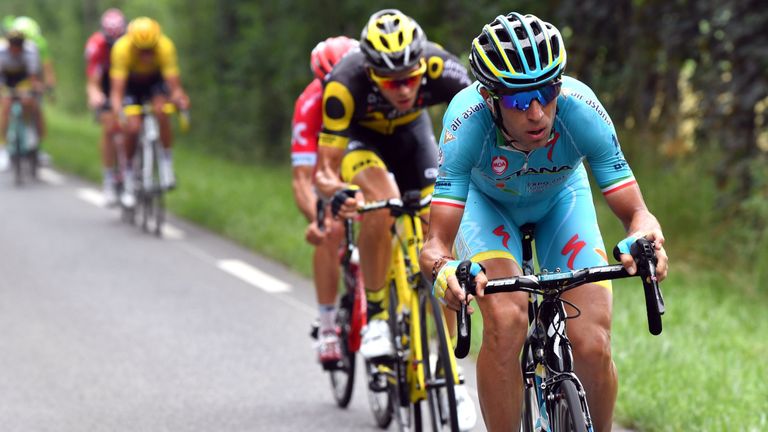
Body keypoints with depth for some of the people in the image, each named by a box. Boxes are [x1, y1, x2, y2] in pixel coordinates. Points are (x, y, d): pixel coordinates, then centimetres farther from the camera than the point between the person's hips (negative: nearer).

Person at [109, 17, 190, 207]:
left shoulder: (166, 47, -33)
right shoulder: (122, 48, -35)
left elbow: (174, 86, -36)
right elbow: (117, 90, -37)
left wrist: (179, 98, -56)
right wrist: (117, 112, -53)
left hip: (155, 80, 1)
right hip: (131, 83, 0)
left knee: (160, 110, -30)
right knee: (133, 127, -20)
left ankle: (167, 161, -14)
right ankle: (128, 174, 0)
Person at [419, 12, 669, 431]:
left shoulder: (580, 109, -35)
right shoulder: (467, 120, -37)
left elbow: (636, 213, -31)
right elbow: (436, 242, -37)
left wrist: (645, 241, -54)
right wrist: (442, 267, -60)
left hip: (560, 198, 1)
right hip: (485, 200, -1)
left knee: (592, 345, -16)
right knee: (505, 321, -29)